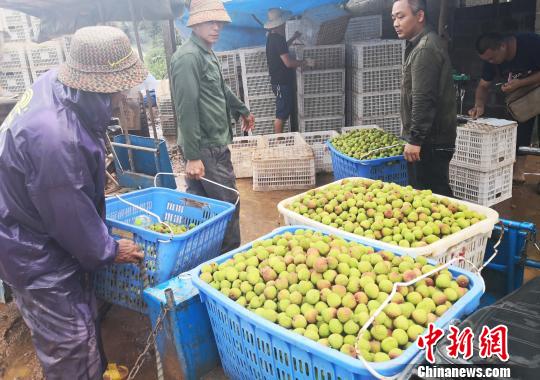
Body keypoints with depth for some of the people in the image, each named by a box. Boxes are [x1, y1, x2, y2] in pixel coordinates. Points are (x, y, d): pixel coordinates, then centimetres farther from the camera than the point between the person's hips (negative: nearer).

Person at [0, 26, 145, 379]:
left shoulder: (56, 81, -9)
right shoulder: (54, 137, -38)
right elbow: (71, 217, -24)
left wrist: (96, 172, 22)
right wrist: (109, 250, -8)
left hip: (47, 235, 9)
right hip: (38, 255, -9)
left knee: (85, 316, 25)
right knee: (71, 348, 7)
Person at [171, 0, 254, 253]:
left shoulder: (207, 54, 16)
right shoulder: (188, 57, -15)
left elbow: (221, 90, 32)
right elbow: (187, 110, -21)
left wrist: (242, 110, 46)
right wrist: (192, 156, -24)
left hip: (217, 146, 9)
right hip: (205, 149, -9)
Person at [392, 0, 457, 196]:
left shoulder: (425, 49, -16)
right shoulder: (423, 43, 17)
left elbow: (423, 99, -23)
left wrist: (415, 139, -21)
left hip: (430, 141, -10)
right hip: (433, 137, 10)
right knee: (436, 192, 16)